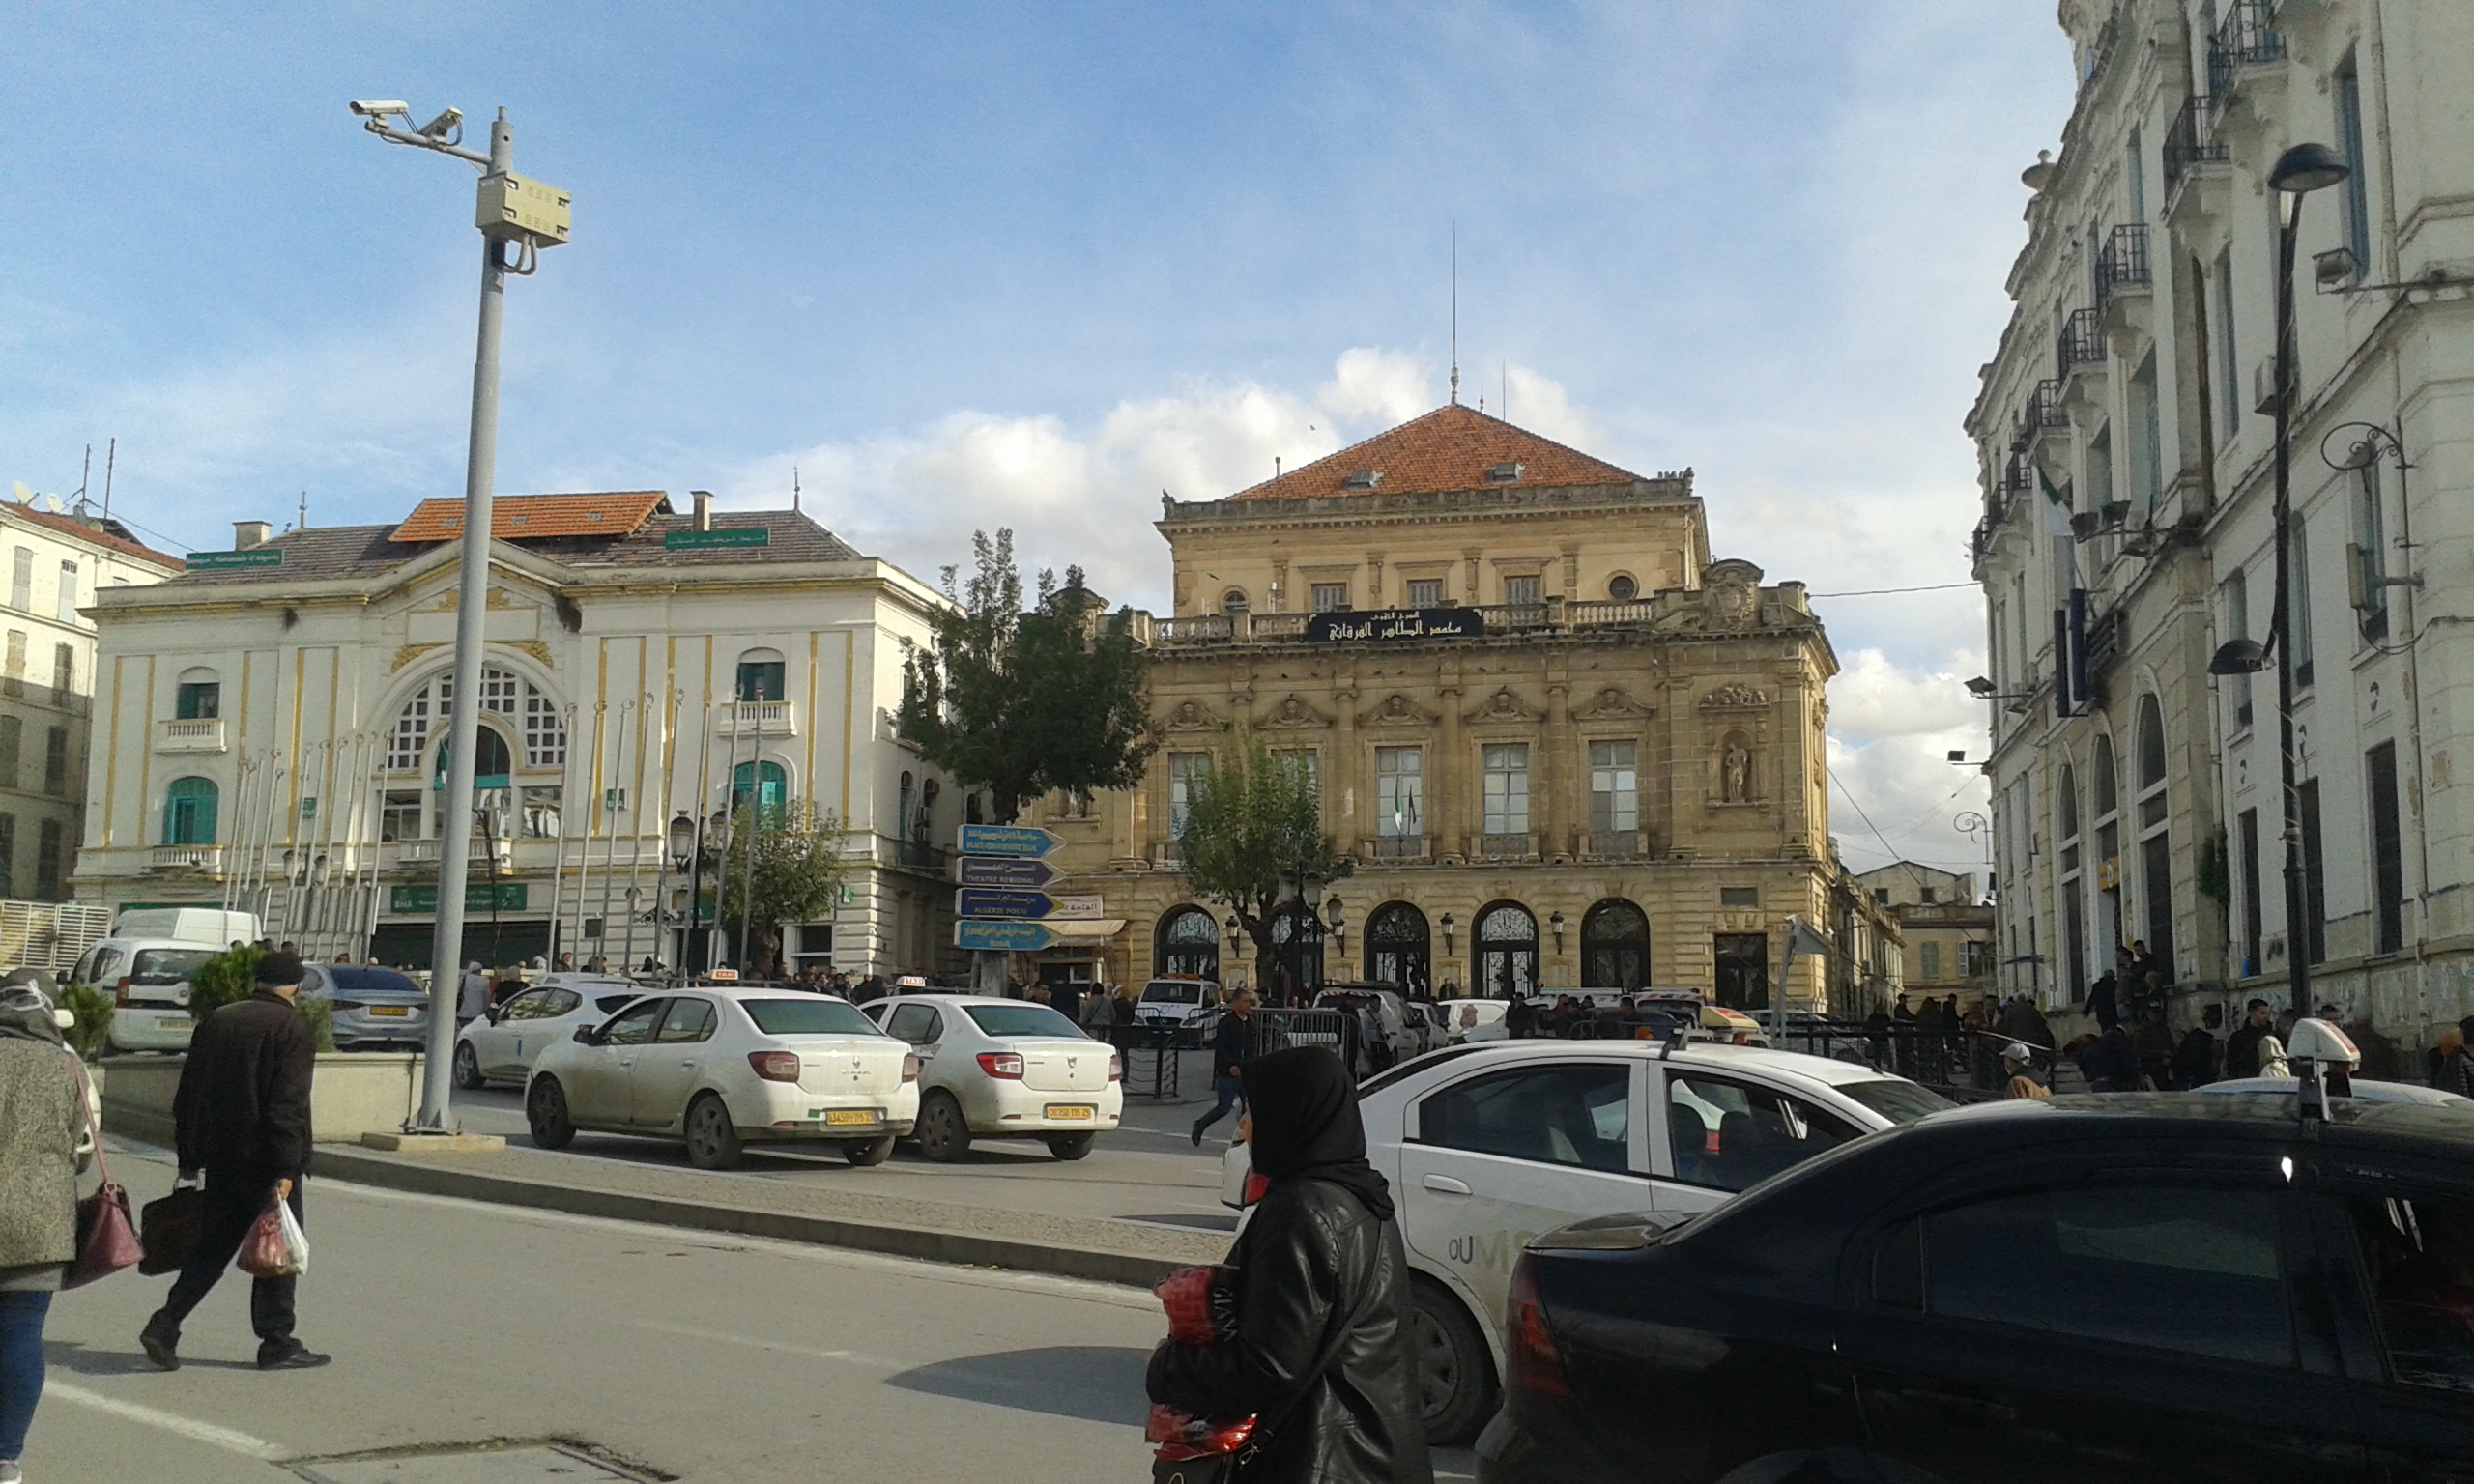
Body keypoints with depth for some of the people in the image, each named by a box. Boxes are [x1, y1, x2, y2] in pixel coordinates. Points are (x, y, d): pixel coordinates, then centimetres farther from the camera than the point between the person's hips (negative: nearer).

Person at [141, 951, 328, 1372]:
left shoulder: (216, 1021, 10)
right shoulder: (291, 1028, -11)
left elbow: (187, 1096, 14)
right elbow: (287, 1105, -18)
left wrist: (189, 1157, 19)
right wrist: (286, 1170, -18)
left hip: (220, 1159, 7)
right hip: (264, 1160, -6)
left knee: (214, 1245, 15)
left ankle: (164, 1326, 6)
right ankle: (277, 1344, 8)